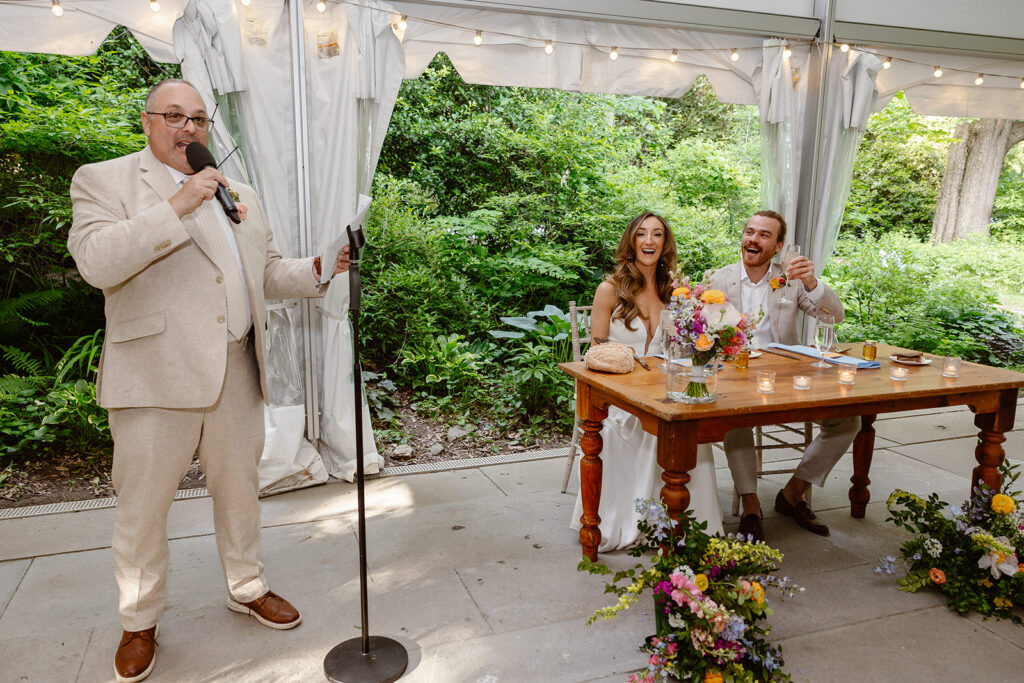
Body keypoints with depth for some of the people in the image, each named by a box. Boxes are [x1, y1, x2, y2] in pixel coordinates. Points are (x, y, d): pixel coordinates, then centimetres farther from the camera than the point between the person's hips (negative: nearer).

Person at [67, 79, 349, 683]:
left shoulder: (239, 194, 17)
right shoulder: (103, 181, 1)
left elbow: (266, 271, 20)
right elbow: (98, 262, -16)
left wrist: (316, 270, 1)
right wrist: (176, 206, -18)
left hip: (237, 373, 5)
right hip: (155, 376, -4)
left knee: (240, 488, 15)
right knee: (143, 504, 7)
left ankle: (248, 588, 36)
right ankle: (140, 621, 29)